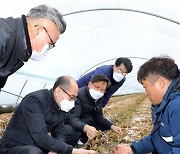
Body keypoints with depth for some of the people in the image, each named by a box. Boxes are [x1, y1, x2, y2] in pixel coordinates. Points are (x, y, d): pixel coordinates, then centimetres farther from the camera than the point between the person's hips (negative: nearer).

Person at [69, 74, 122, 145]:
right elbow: (73, 118, -38)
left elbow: (99, 117, 2)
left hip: (89, 123, 8)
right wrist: (85, 127, -58)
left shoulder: (99, 97, -2)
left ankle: (83, 140, -8)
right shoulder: (79, 95, -27)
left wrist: (112, 126, -15)